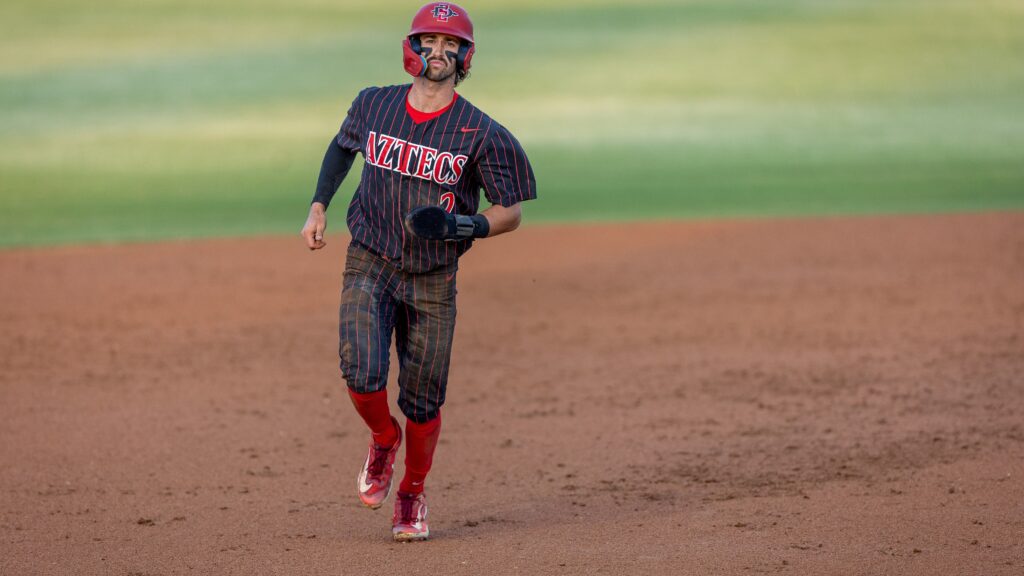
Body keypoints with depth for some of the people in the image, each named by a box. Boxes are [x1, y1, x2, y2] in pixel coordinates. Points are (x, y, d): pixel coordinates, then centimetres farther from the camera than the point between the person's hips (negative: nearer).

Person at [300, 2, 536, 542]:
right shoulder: (374, 105, -2)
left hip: (434, 279, -1)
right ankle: (383, 439, 17)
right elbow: (343, 144, 20)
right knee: (361, 375, -18)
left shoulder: (481, 133, -11)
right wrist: (318, 207, 9)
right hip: (369, 267, 1)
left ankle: (412, 494, 28)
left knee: (423, 400, 2)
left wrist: (460, 225, -24)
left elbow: (511, 212, -5)